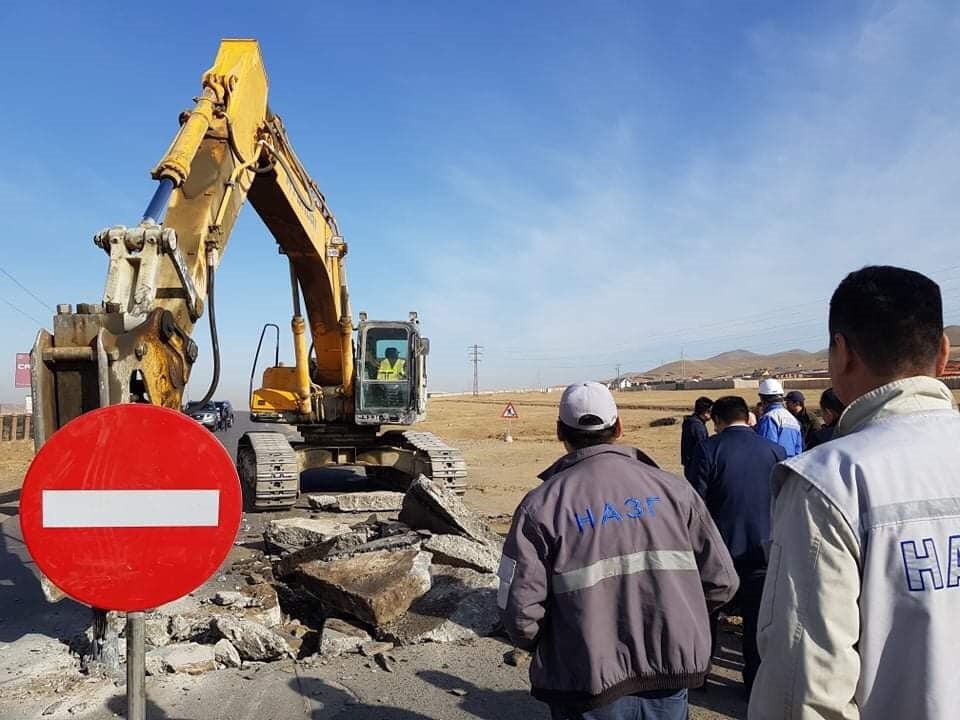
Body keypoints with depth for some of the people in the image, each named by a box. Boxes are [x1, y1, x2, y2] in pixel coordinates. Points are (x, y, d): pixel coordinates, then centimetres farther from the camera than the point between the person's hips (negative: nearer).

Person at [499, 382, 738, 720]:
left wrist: (550, 649, 8)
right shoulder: (672, 489, -2)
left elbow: (520, 613, -13)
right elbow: (721, 581, 0)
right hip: (670, 680, 3)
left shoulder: (541, 505, -10)